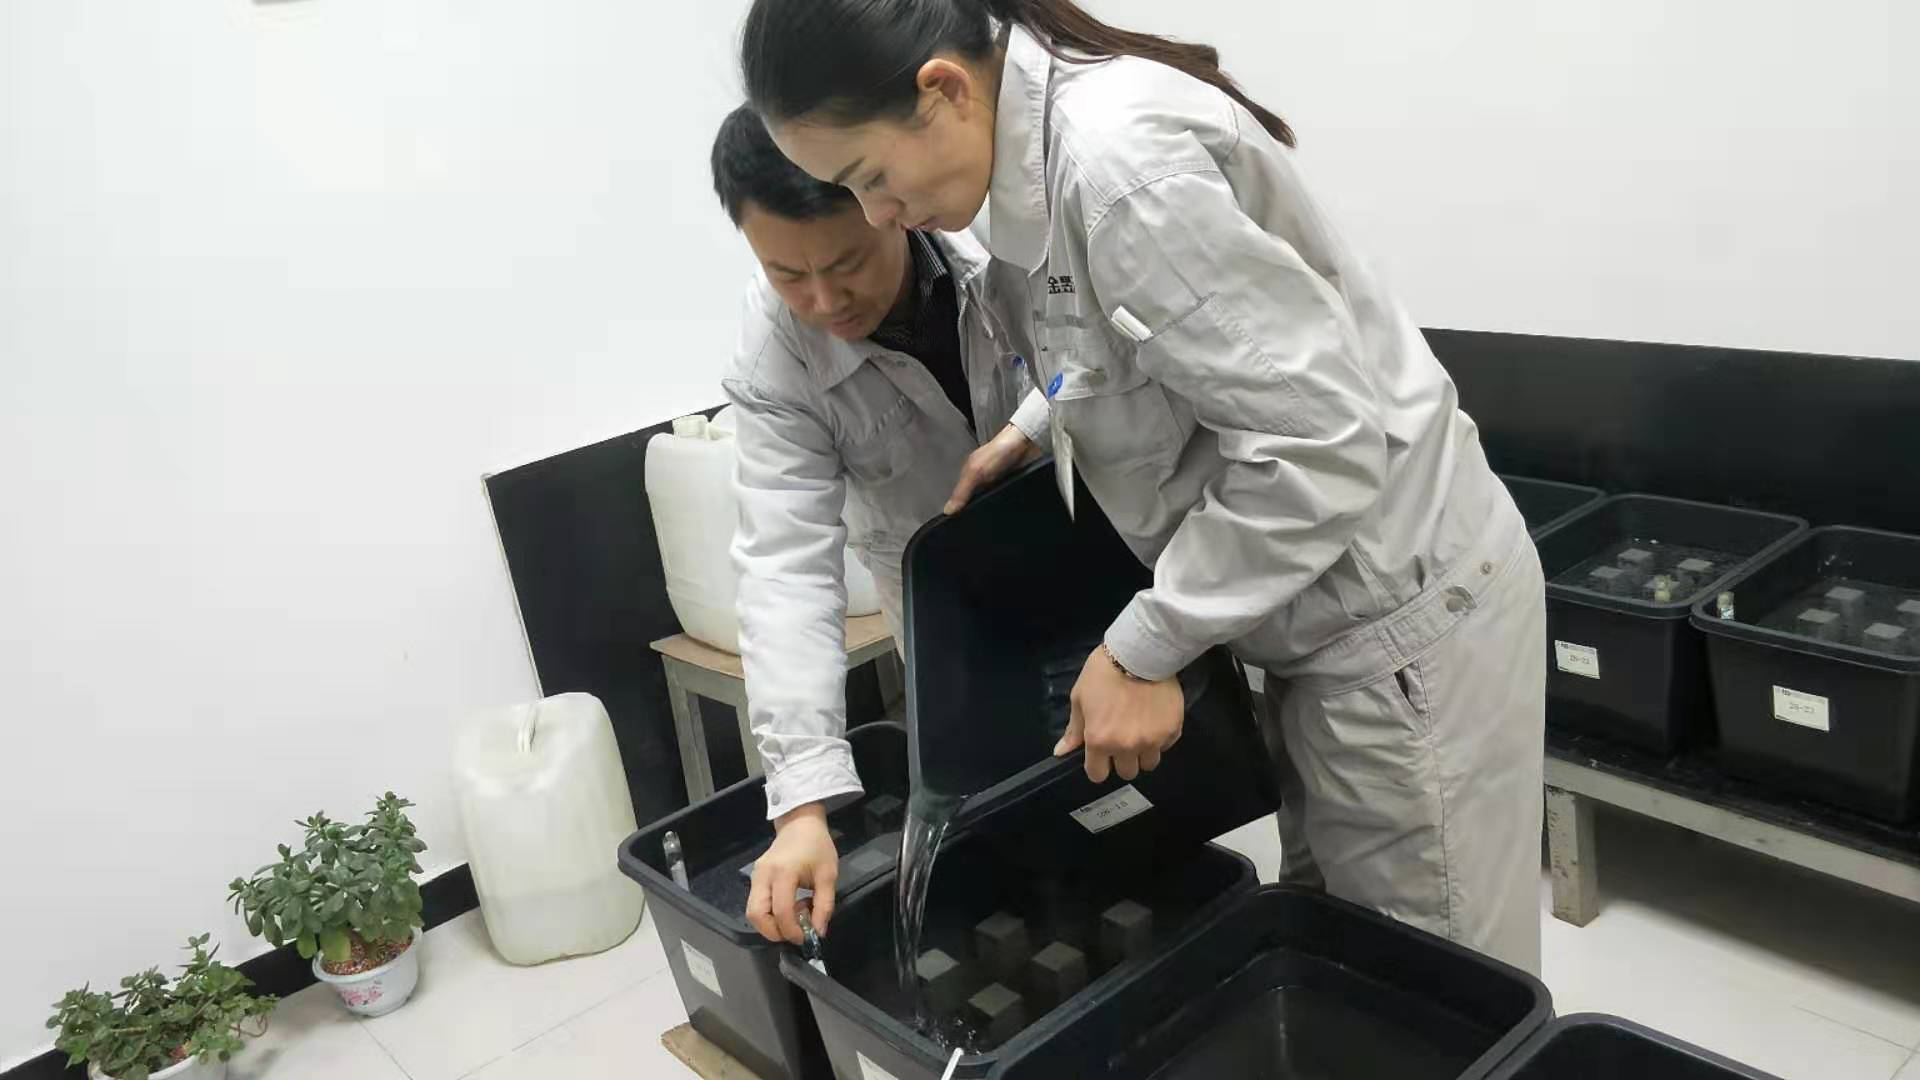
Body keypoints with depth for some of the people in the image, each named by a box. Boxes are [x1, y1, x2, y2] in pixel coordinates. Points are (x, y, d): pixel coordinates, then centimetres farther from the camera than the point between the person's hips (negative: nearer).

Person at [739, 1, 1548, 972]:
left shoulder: (1117, 158, -26)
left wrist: (1142, 649, -19)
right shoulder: (1043, 136, 4)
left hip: (1400, 612, -9)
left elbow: (1324, 436, -26)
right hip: (1332, 601, 9)